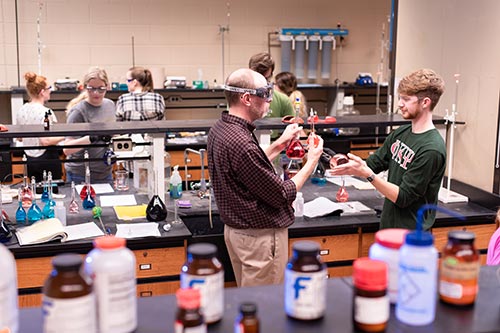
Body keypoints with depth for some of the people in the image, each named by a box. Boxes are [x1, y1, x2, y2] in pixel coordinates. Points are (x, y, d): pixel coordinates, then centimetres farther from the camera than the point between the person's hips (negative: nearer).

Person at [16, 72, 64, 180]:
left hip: (29, 160, 7)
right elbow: (45, 141, -23)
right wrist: (64, 136, -12)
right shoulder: (46, 112, -17)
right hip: (47, 161, -7)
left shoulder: (21, 111, 4)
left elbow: (19, 138, 12)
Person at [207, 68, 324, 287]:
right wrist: (311, 162, -6)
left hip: (236, 229, 10)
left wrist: (279, 145, 13)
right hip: (260, 235, -10)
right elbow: (283, 196, -19)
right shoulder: (240, 143, -27)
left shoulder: (218, 130, 2)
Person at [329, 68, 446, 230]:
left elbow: (403, 197, -20)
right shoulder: (400, 133, 4)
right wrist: (348, 166, -10)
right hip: (388, 225, 7)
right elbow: (374, 163, 10)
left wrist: (367, 174, -27)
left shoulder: (431, 149, -21)